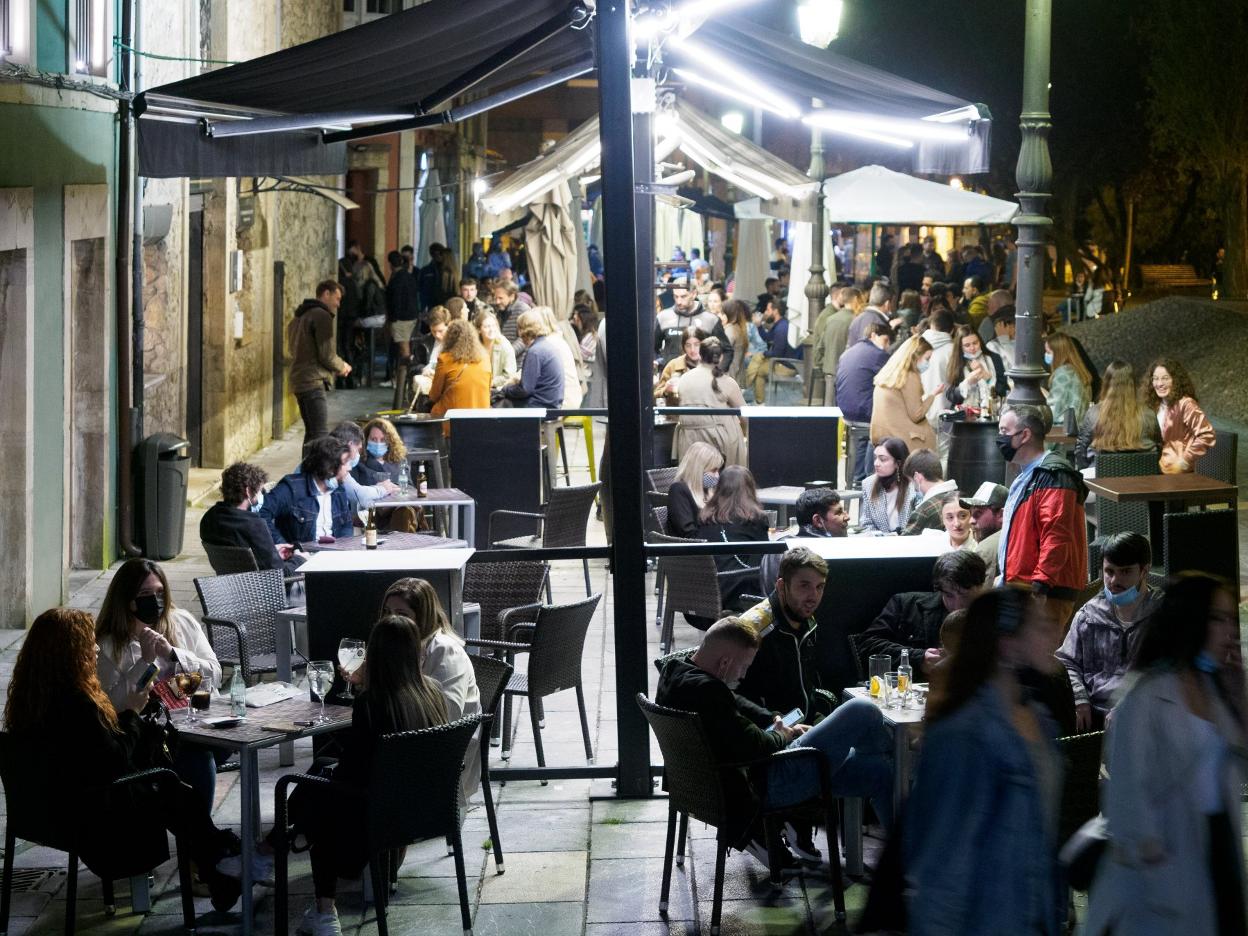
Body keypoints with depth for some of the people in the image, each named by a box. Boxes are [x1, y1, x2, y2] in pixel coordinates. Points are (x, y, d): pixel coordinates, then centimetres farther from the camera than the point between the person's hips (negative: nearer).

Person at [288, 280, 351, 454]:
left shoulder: (298, 318, 21)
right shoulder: (322, 316, -9)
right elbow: (326, 355, -14)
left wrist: (337, 368, 20)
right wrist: (342, 367, 5)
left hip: (298, 382, 10)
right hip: (314, 382, -10)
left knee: (311, 433, 14)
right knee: (320, 435, -14)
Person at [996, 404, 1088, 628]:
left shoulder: (1052, 476, -12)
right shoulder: (1025, 477, 22)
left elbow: (1056, 537, -21)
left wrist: (1040, 586, -25)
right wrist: (1005, 580, 27)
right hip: (1020, 589, 10)